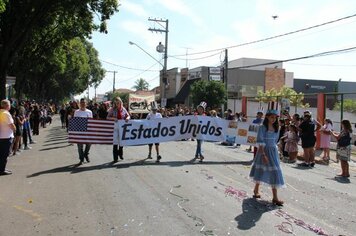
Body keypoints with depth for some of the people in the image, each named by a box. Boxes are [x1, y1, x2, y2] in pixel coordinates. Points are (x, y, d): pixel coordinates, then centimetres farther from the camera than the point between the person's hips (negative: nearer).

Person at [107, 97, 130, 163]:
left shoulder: (123, 109, 5)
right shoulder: (112, 109, -1)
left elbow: (128, 115, 11)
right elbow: (107, 117, -4)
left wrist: (127, 118, -12)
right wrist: (113, 118, -21)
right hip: (115, 127, -3)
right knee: (115, 142, -6)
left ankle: (120, 154, 35)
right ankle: (115, 158, -2)